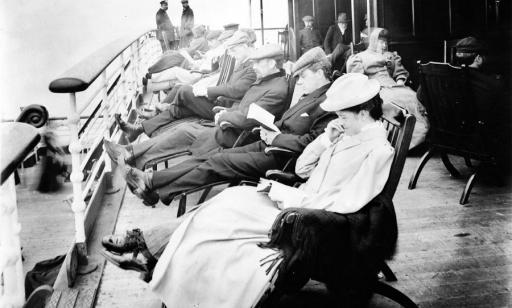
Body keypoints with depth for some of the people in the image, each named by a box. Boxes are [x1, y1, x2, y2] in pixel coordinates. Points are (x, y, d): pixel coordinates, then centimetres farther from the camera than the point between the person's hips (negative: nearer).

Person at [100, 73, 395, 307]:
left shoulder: (378, 150, -14)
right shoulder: (348, 134, 12)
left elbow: (348, 202, -23)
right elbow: (302, 168, 15)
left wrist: (289, 196, -19)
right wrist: (326, 139, -2)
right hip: (301, 201, 7)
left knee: (227, 214, -15)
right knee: (231, 199, -11)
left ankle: (152, 255, -3)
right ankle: (150, 247, -10)